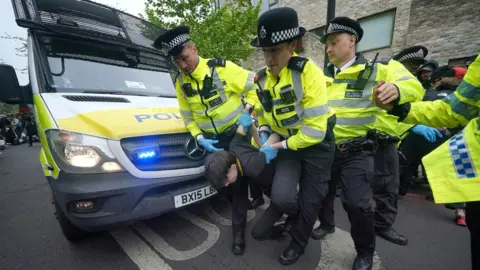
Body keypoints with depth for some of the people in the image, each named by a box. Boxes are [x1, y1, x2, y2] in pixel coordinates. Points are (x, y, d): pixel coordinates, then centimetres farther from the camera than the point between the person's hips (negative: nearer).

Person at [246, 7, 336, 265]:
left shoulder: (308, 72, -22)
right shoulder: (262, 78, -4)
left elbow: (315, 129, -25)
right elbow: (262, 112, 13)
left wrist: (279, 146, -17)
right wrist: (263, 133, -5)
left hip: (317, 144, -3)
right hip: (286, 144, 4)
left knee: (309, 201, 9)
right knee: (282, 196, -17)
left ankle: (298, 244, 39)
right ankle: (291, 213, 23)